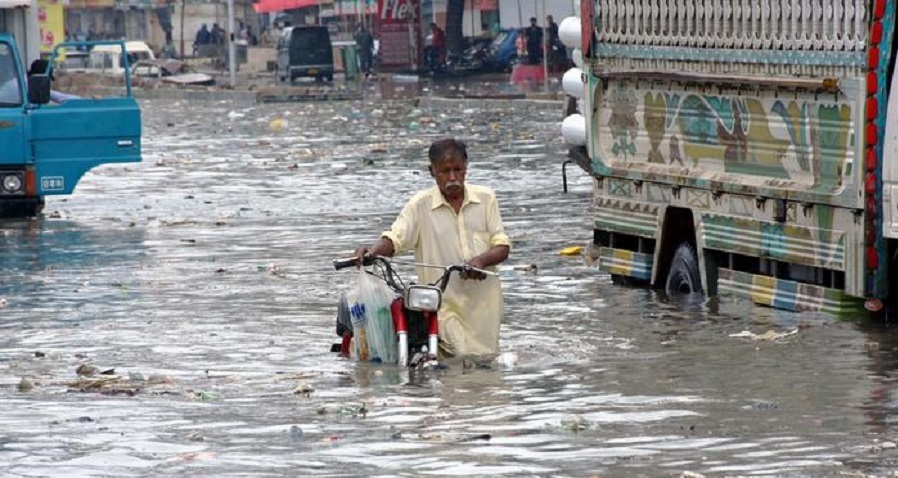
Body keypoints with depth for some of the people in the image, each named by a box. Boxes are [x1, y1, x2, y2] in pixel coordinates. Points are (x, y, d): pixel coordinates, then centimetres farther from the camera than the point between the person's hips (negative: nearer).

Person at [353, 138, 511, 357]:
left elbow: (502, 246, 3)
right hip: (443, 305, -3)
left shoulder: (485, 198, 6)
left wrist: (480, 260, -19)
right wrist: (373, 251, -30)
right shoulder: (421, 205, 1)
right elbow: (395, 239, -7)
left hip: (483, 305, 3)